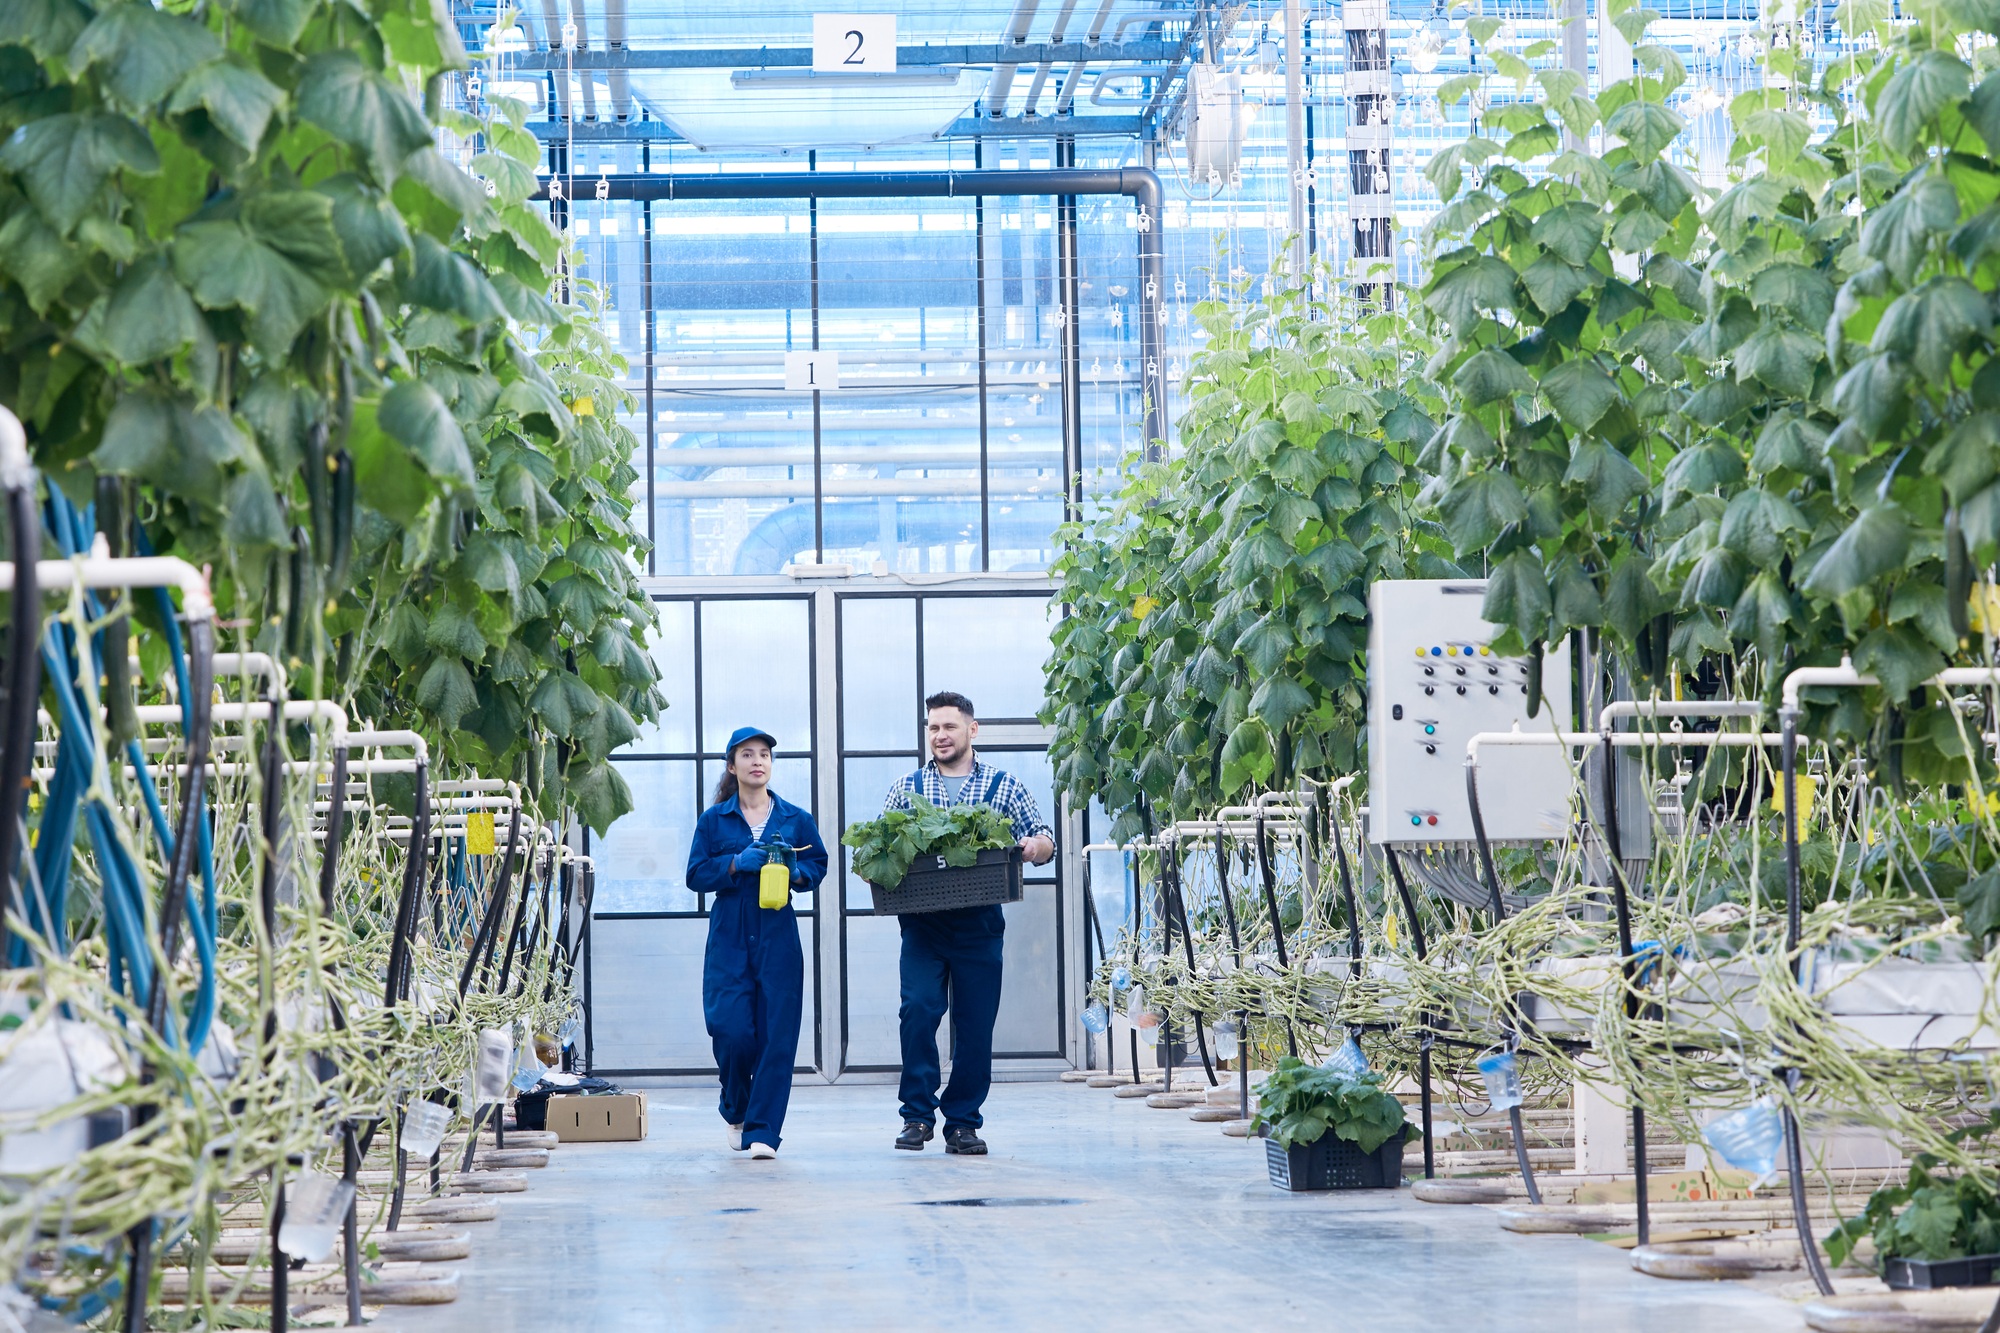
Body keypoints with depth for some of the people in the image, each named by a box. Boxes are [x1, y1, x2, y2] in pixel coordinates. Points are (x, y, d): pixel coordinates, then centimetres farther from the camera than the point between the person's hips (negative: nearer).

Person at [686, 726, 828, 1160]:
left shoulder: (795, 819, 8)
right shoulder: (714, 820, 7)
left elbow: (818, 866, 11)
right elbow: (696, 874, 3)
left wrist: (796, 871, -10)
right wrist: (736, 864, -13)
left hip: (778, 939, 0)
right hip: (728, 939, 0)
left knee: (776, 1035, -6)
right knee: (731, 1030, -9)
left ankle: (762, 1131, -3)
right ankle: (736, 1112, 19)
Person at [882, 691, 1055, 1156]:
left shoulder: (1003, 786, 9)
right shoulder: (908, 787, 13)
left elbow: (1044, 840, 8)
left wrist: (1036, 846, -16)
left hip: (979, 925, 0)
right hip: (922, 922, 0)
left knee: (976, 1023, 1)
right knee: (918, 1008, -14)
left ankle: (963, 1122, 10)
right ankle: (917, 1114, -6)